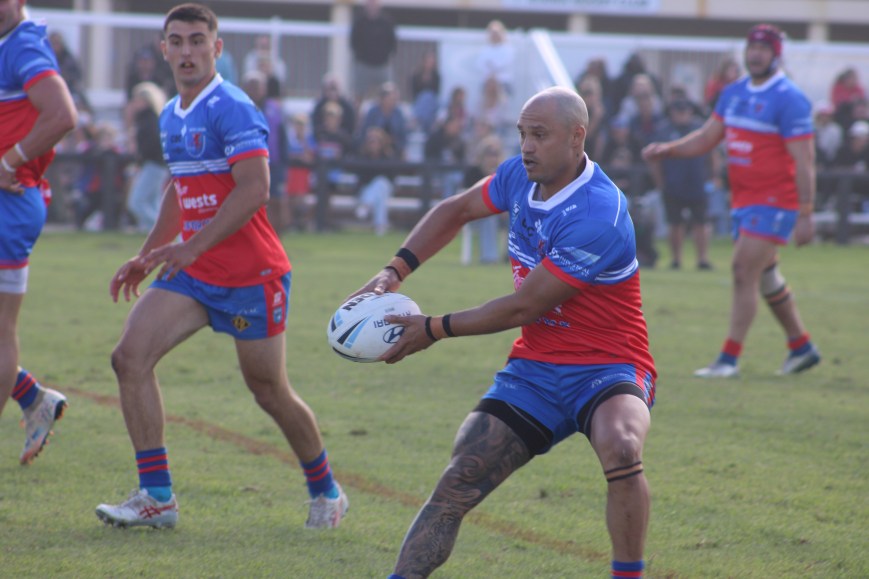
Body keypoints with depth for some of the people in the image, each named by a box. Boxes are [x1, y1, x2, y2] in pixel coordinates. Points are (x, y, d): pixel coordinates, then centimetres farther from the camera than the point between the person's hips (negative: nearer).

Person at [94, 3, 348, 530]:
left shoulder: (232, 109, -15)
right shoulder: (171, 117, 12)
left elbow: (254, 190, -25)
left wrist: (192, 247, -28)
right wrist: (148, 255, 22)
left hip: (251, 275, -7)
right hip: (193, 272, 8)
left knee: (271, 393, 3)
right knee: (131, 356, -11)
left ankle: (326, 492, 27)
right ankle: (157, 496, -8)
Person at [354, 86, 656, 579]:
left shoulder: (599, 216, -25)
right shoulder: (520, 176, 0)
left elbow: (523, 307, -20)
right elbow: (456, 210, 20)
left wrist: (434, 330, -10)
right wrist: (395, 271, 6)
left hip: (605, 367, -6)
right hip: (535, 367, 7)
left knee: (621, 450, -37)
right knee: (456, 487, -7)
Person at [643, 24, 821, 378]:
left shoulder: (789, 100, -13)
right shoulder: (734, 93, 10)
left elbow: (804, 161, -16)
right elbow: (707, 138, 16)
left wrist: (806, 214, -20)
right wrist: (668, 149, -1)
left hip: (774, 201, -8)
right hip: (743, 199, 8)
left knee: (744, 271, -13)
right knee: (764, 276, 15)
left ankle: (729, 359, -11)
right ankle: (801, 347, 29)